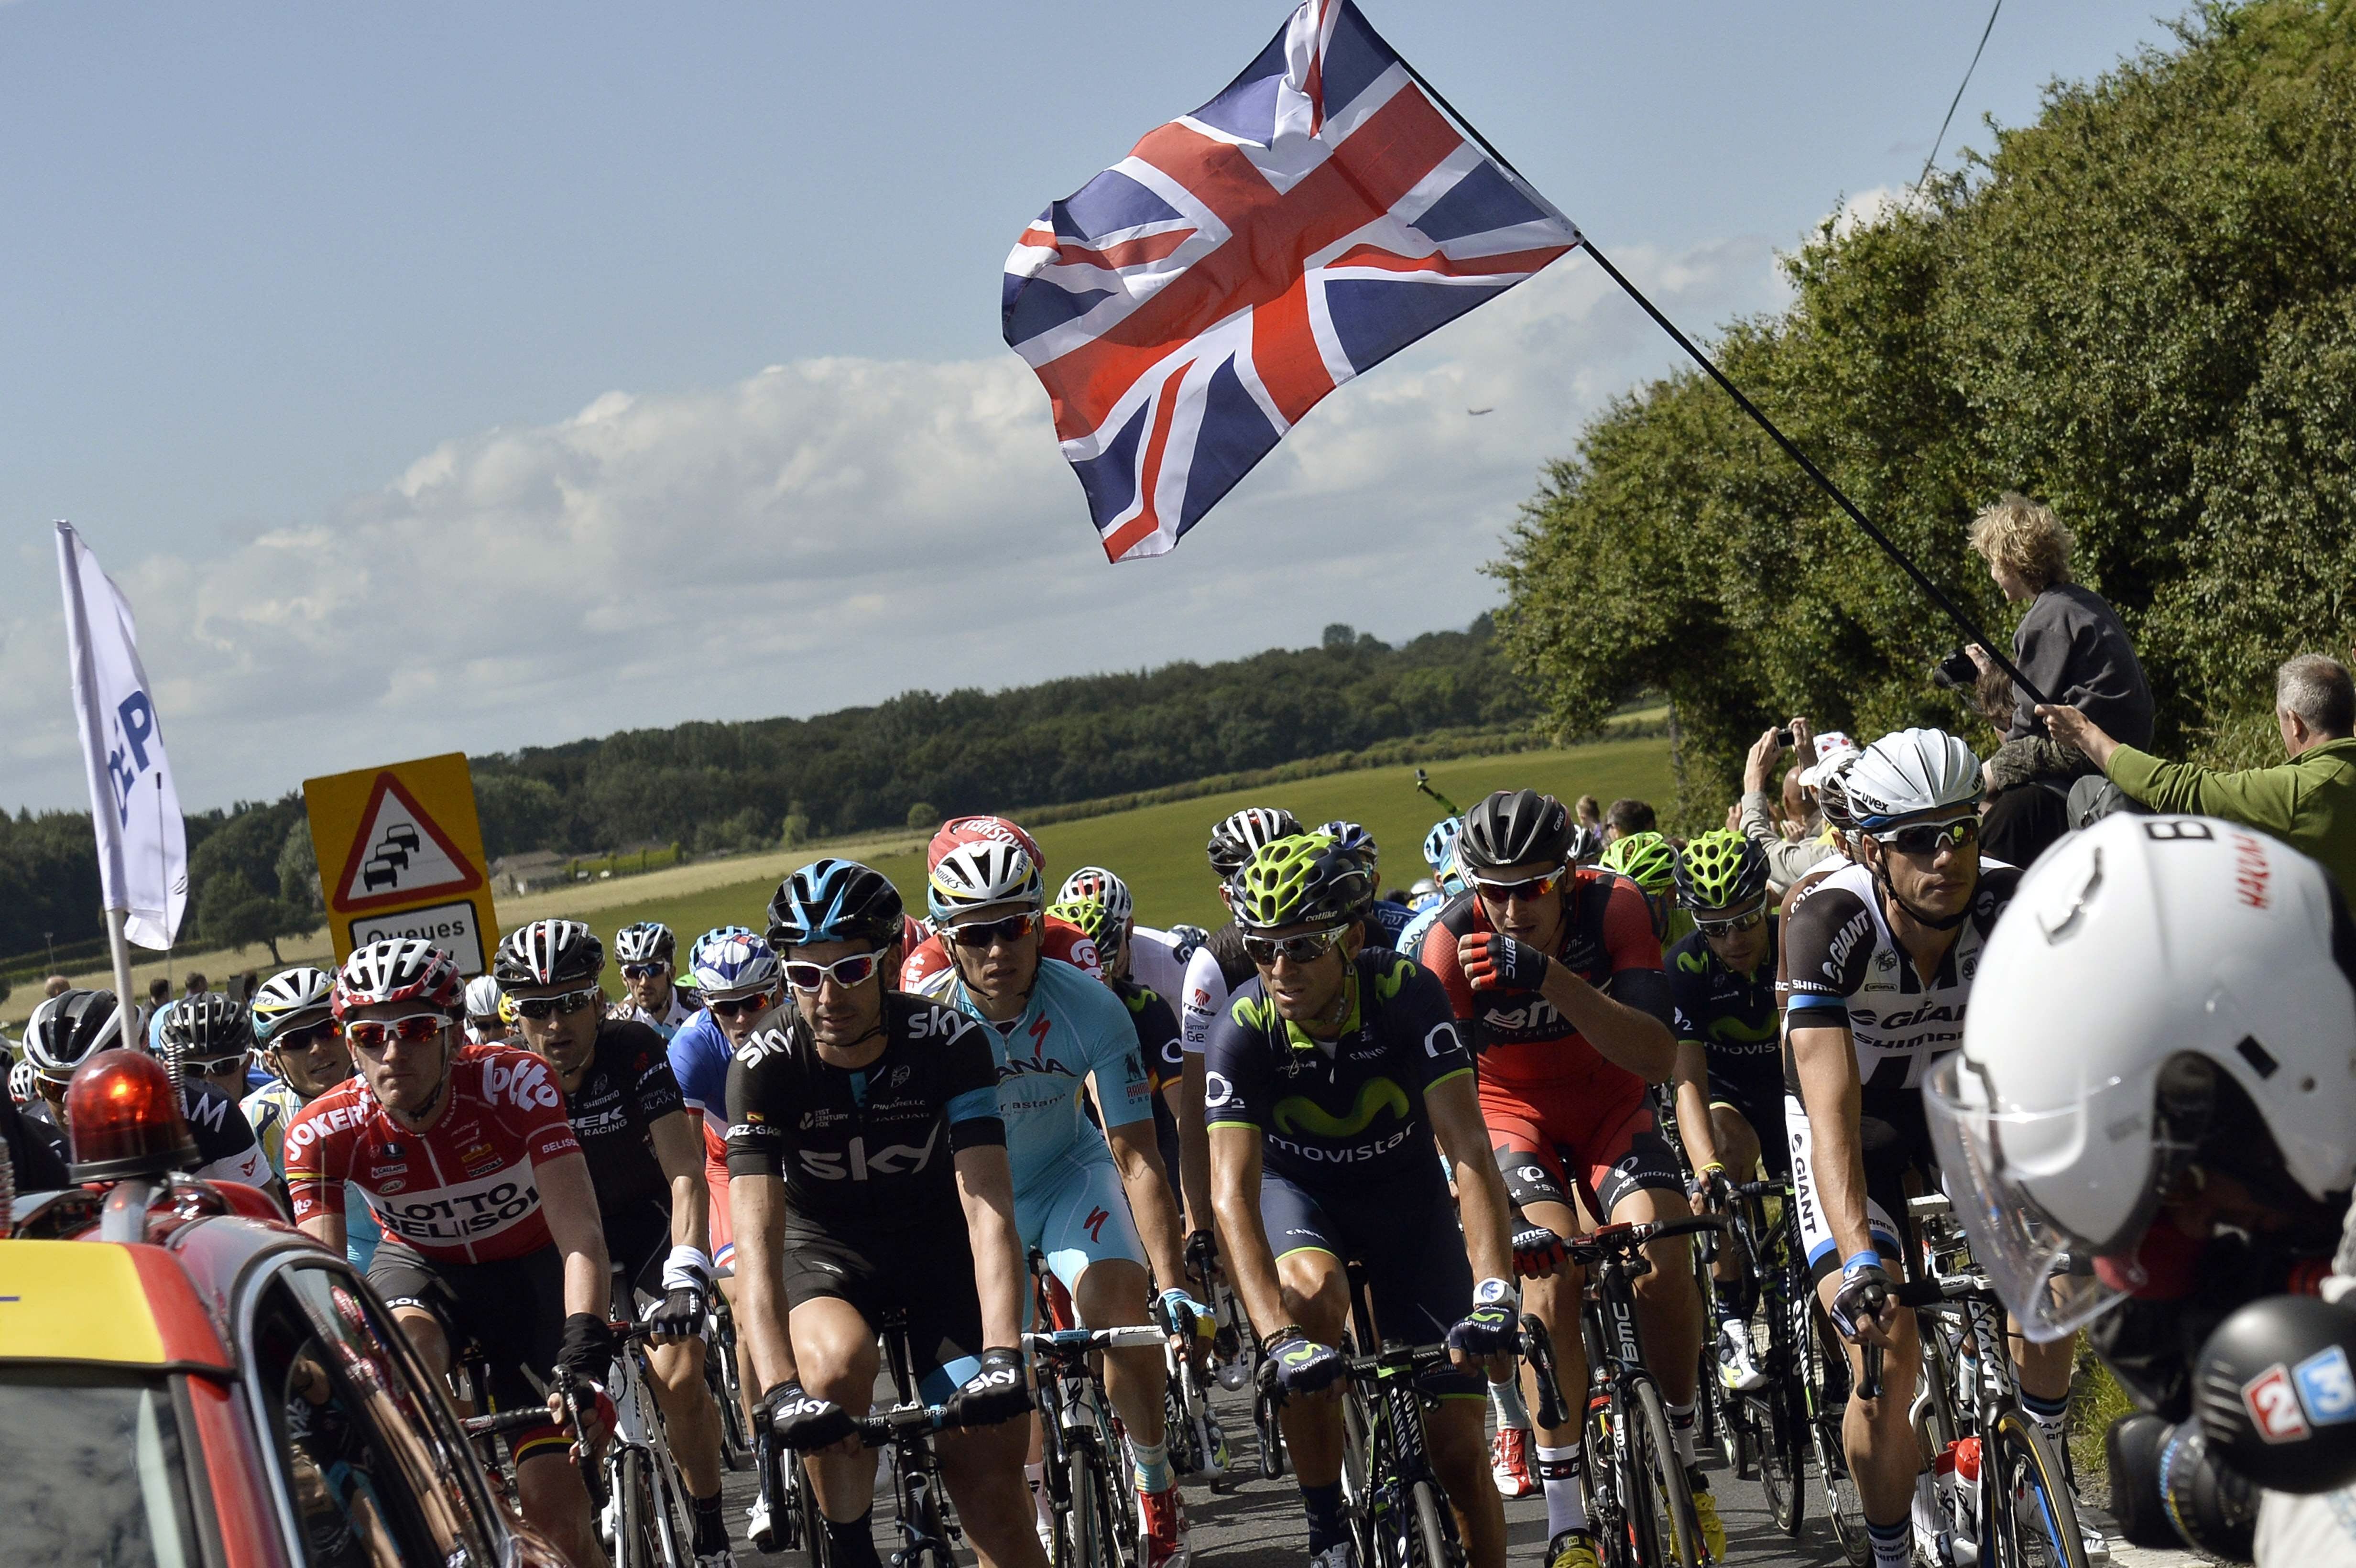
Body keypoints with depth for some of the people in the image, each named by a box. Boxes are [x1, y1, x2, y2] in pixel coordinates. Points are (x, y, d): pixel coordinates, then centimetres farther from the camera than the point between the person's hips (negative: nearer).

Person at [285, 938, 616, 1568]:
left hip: (528, 1268, -1)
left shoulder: (513, 1084, -30)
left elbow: (580, 1236, -35)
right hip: (419, 1266, 1)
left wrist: (584, 1355, -51)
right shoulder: (322, 1131, -24)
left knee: (556, 1514, -12)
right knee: (405, 1353, -36)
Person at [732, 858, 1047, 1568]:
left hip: (937, 1241, 0)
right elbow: (756, 1238, -31)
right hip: (825, 1248, 0)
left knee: (995, 1504, -10)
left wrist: (1002, 1357, -44)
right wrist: (778, 1391, -45)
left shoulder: (949, 1039, -24)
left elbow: (988, 1210, -30)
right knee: (834, 1364, -35)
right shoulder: (764, 1062, -24)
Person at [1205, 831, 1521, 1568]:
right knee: (1314, 1292, -35)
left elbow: (1469, 1149, -34)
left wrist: (1494, 1290, -48)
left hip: (1404, 1191, 0)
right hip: (1298, 1189, 0)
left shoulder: (1406, 994, -28)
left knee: (1457, 1449, -7)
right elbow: (1233, 1193, -35)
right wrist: (1276, 1337, -49)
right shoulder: (1243, 1030, -27)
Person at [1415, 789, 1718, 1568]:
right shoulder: (1453, 942, -25)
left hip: (1613, 1107, 1)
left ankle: (1683, 1465, -1)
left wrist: (1550, 979, -46)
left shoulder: (1615, 906, -24)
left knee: (1662, 1261, -25)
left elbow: (1659, 1057, -33)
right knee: (1551, 1276, -26)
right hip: (1515, 1115, -1)